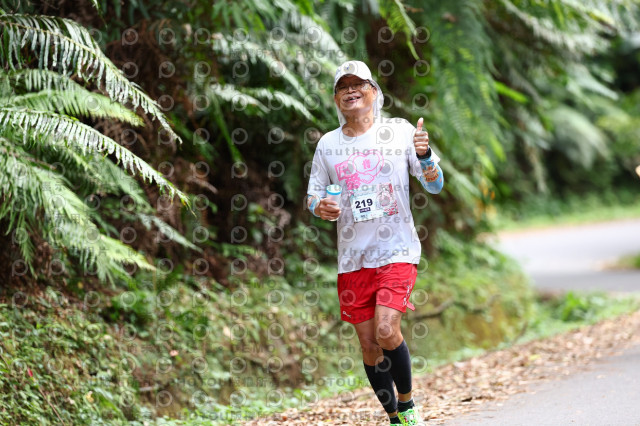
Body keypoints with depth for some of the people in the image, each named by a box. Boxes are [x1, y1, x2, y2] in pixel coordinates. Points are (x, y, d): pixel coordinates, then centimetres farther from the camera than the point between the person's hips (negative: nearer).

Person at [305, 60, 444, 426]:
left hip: (397, 250, -3)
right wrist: (320, 207, -9)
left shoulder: (399, 130, 1)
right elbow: (313, 196, 15)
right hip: (353, 258, 3)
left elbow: (436, 185, 2)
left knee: (387, 331, -19)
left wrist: (424, 155, -18)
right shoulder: (328, 144, 7)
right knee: (369, 344, 4)